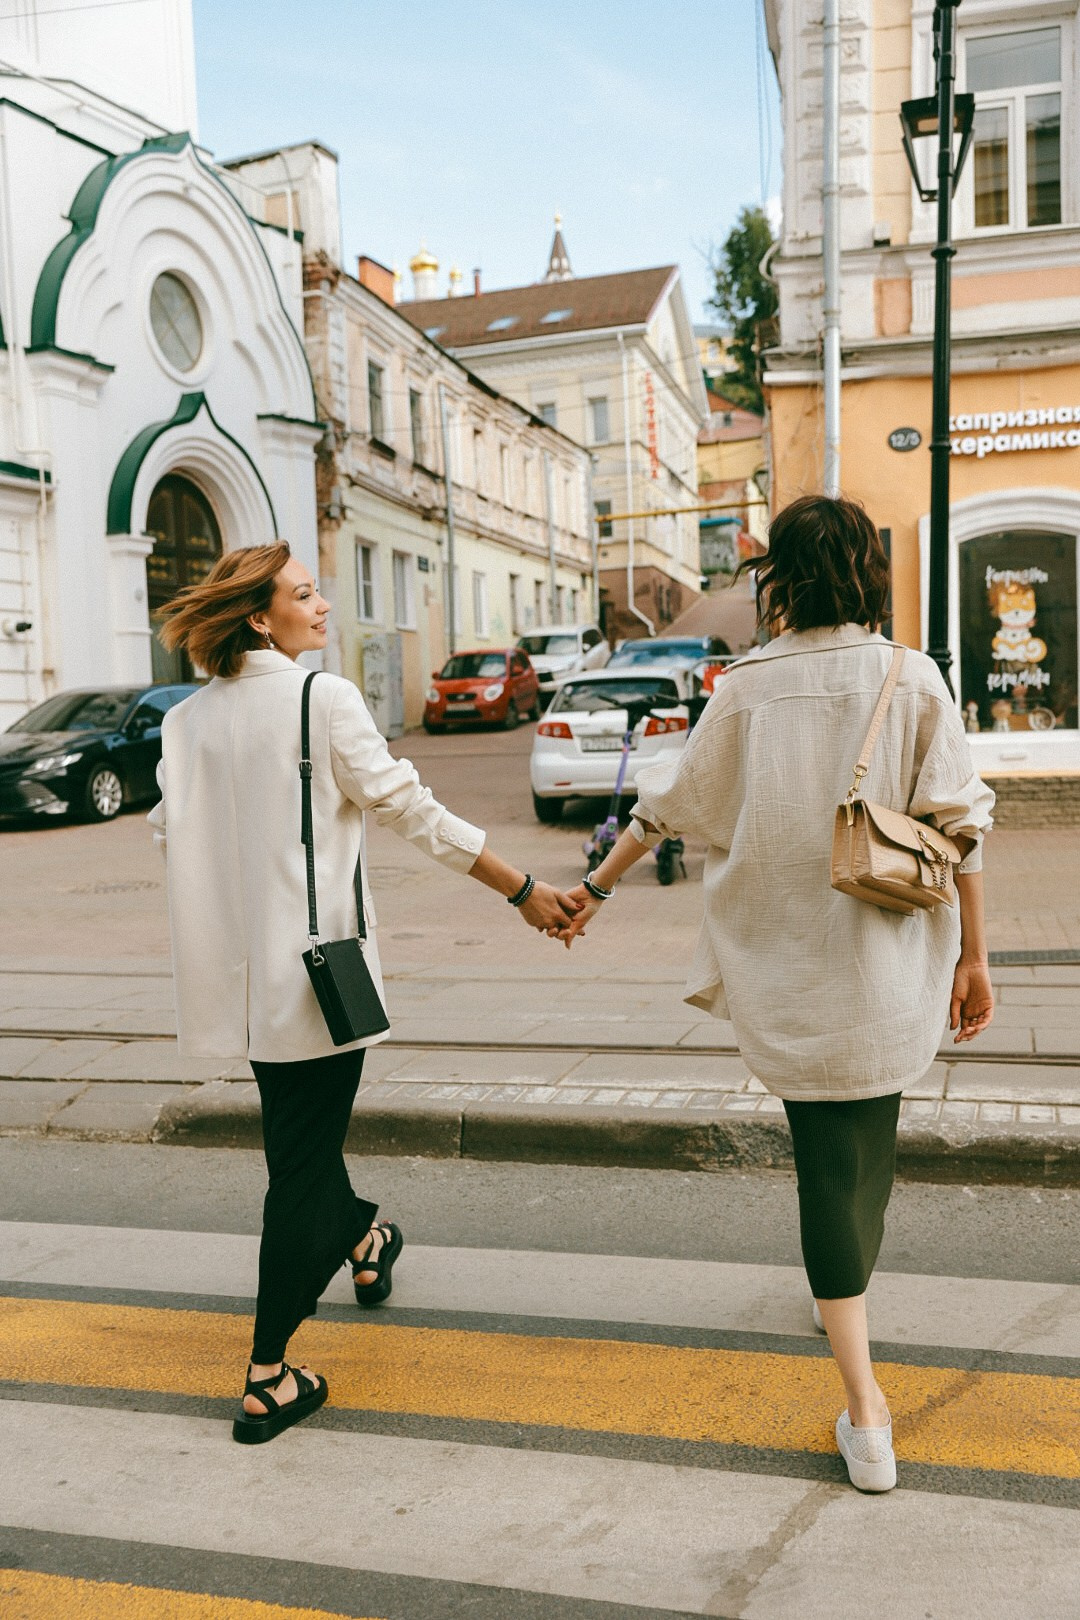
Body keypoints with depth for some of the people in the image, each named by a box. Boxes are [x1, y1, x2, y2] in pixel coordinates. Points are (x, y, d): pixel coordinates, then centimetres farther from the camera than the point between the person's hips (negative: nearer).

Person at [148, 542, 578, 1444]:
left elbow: (171, 832, 9)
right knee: (302, 1159, 4)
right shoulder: (324, 699, -13)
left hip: (237, 969, 7)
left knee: (300, 1136, 26)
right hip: (314, 964, -6)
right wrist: (525, 889, -7)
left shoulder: (187, 720, 4)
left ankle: (360, 1239, 51)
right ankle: (269, 1381, 12)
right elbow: (411, 810, -14)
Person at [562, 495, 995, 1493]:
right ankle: (848, 1297, 44)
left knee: (829, 1165, 6)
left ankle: (867, 1414, 11)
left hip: (784, 974, 0)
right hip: (885, 968, 1)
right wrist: (973, 958, 3)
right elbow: (960, 827, -7)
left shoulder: (748, 688, -3)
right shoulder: (912, 679, -5)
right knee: (866, 1153, 23)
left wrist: (597, 886, 19)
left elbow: (670, 804, 5)